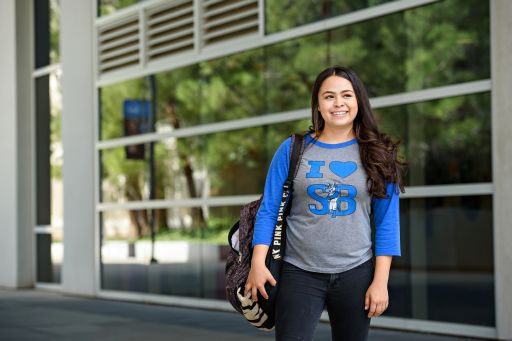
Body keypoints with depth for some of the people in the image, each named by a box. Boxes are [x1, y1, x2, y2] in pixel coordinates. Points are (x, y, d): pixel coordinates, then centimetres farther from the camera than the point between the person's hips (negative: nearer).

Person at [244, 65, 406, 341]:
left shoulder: (376, 155, 2)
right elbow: (269, 211, 2)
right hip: (300, 274, -1)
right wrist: (258, 263, -8)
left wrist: (380, 281, -5)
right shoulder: (293, 149, 2)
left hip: (355, 274, 1)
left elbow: (387, 222, 0)